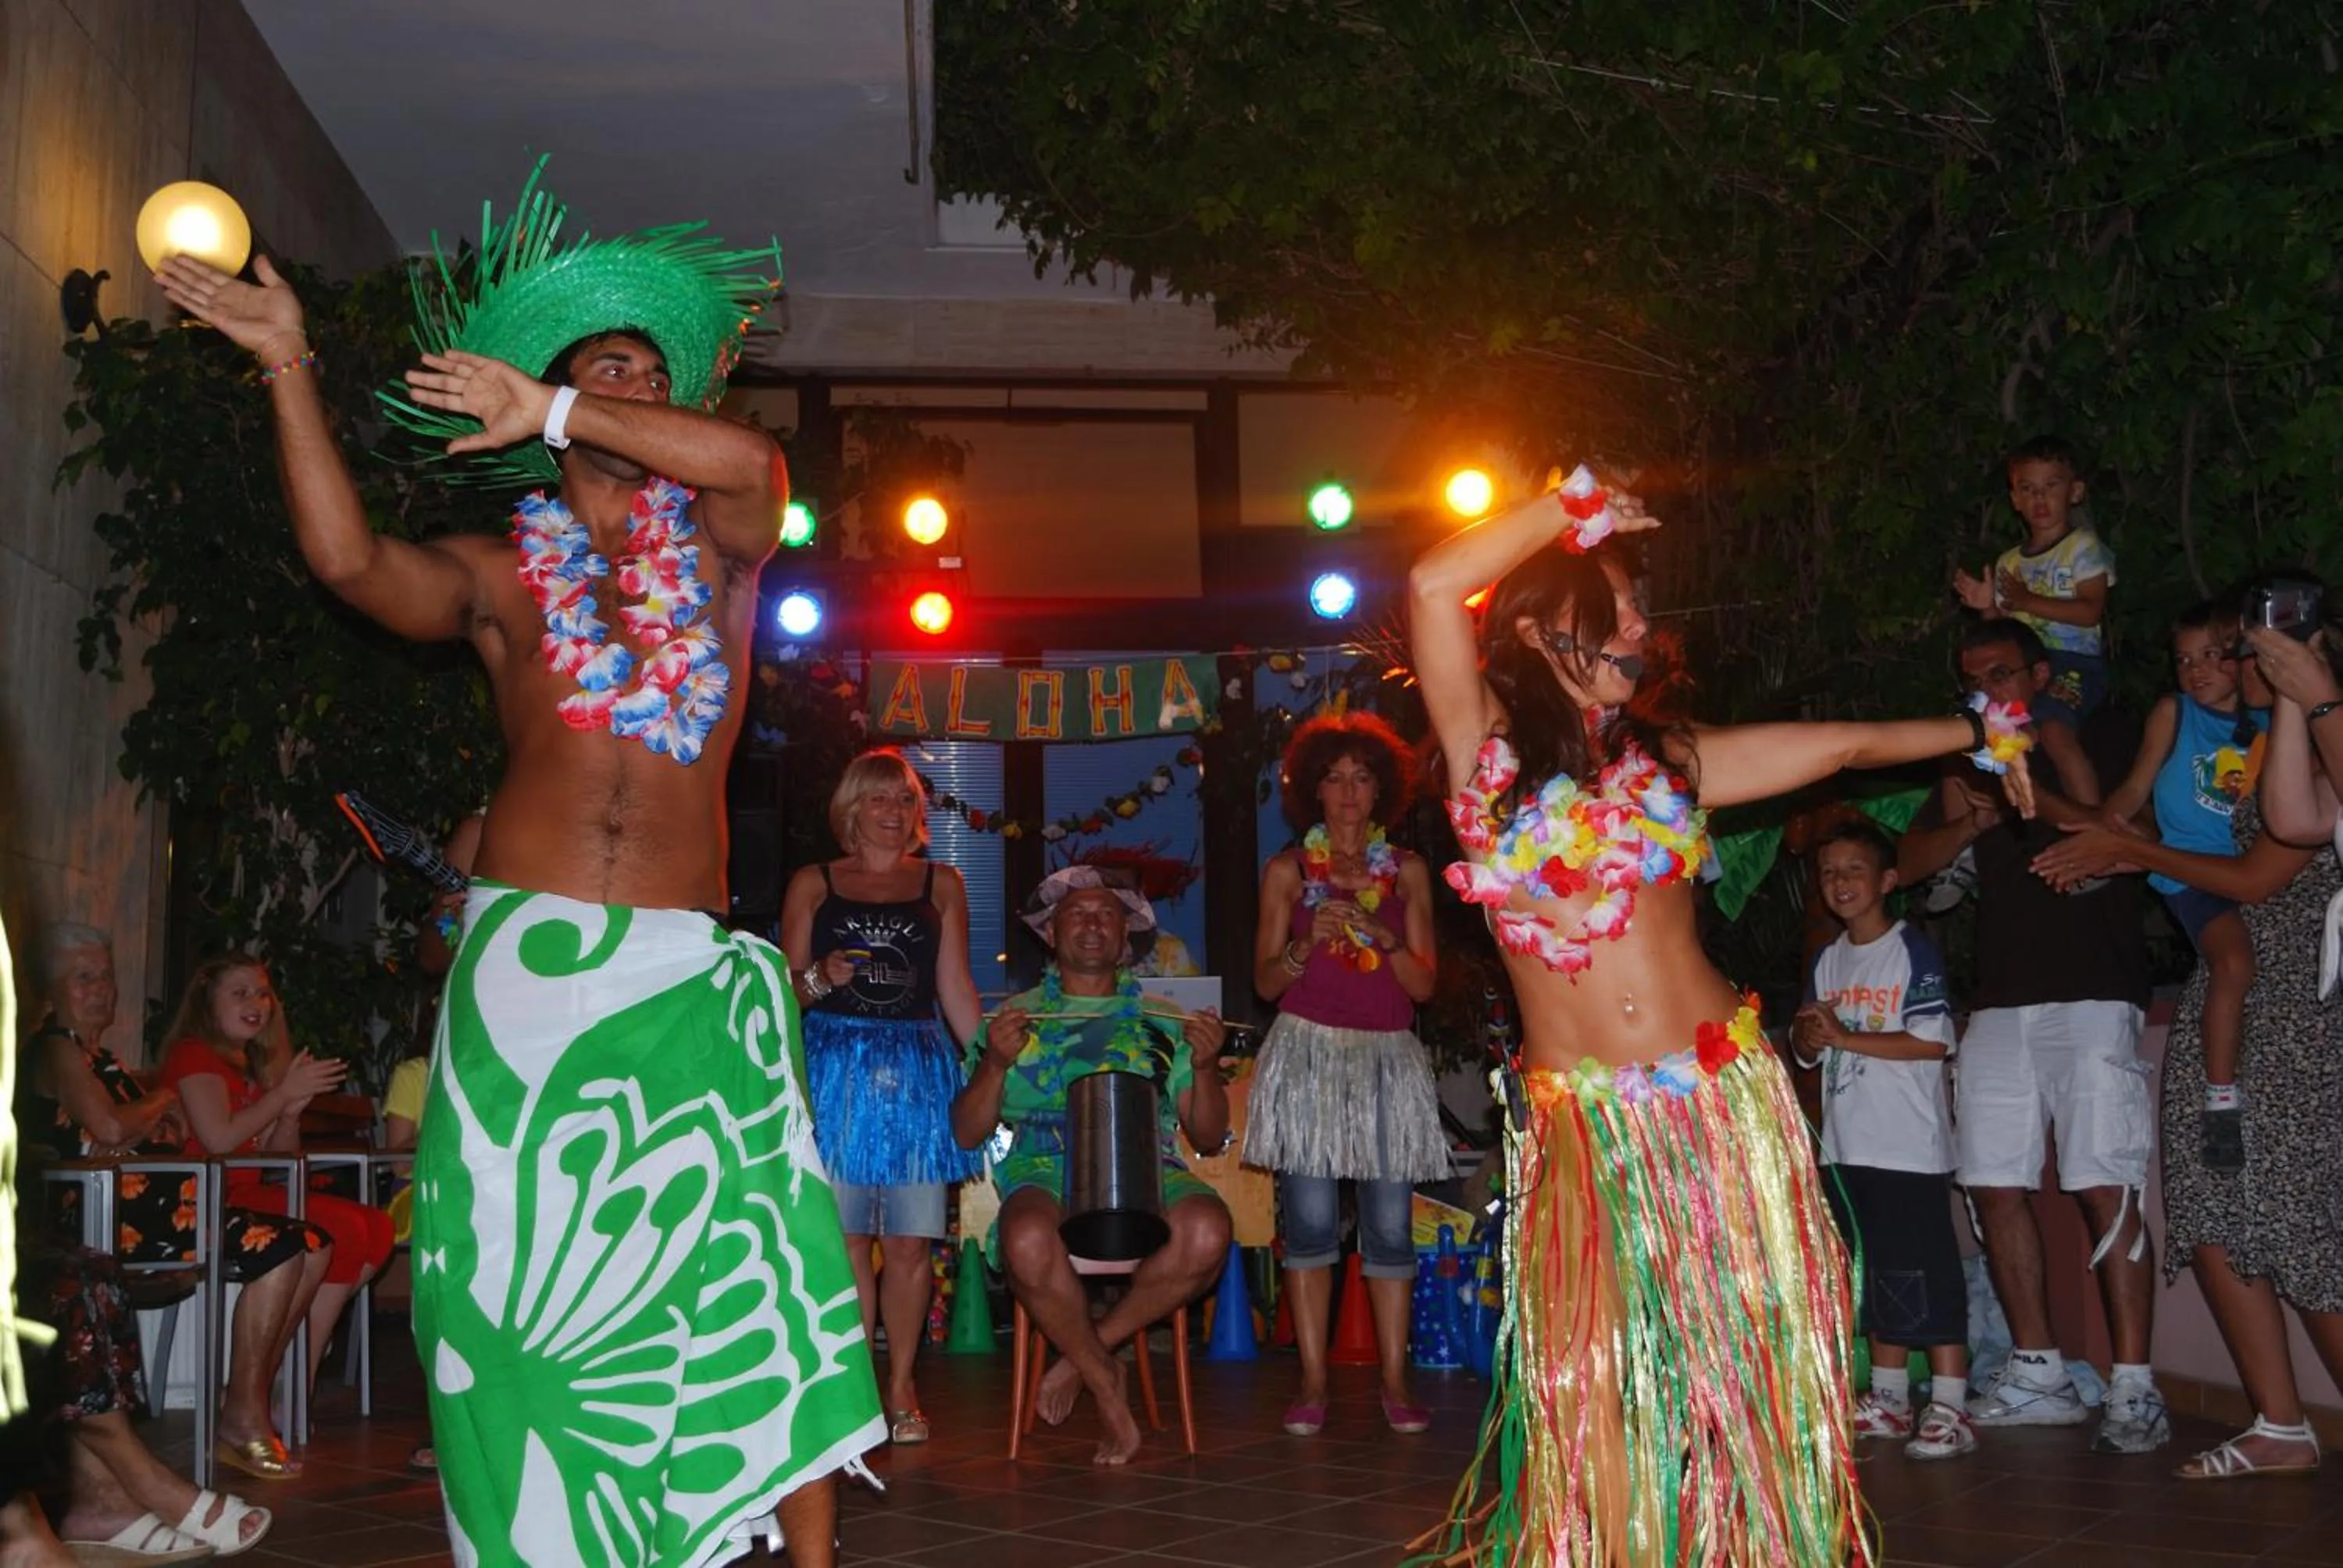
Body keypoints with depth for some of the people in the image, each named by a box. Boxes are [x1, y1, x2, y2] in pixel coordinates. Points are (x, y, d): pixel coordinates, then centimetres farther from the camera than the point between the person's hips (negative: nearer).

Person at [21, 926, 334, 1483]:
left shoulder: (94, 1053, 25)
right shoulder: (56, 1048, -5)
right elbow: (110, 1129, -20)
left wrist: (157, 1114, -1)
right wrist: (162, 1100, -1)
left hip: (149, 1204, 10)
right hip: (114, 1218, -10)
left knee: (312, 1246, -1)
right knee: (277, 1248, -23)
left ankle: (251, 1400, -3)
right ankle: (243, 1418, -18)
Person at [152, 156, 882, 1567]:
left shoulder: (715, 547, 14)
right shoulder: (502, 576, 13)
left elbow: (753, 464, -9)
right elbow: (352, 561, -6)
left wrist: (554, 407, -8)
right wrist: (293, 369, -9)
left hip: (687, 971, 0)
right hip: (523, 961, 1)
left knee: (760, 1260, -8)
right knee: (520, 1277, -2)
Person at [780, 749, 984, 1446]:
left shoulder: (942, 885, 14)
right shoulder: (813, 884, 10)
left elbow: (956, 989, 12)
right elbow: (787, 990, 8)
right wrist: (822, 977, -13)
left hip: (917, 1071, 1)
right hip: (836, 1069, -1)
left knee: (909, 1240, -1)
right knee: (844, 1237, -4)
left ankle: (901, 1387, 12)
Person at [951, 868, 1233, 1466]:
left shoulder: (1161, 1019, 18)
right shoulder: (1017, 1017, 16)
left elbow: (1211, 1139, 16)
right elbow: (967, 1134, 10)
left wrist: (1205, 1066, -2)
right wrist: (996, 1063, -7)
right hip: (1045, 1172, -1)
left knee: (1205, 1231, -33)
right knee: (1029, 1242, -37)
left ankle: (1083, 1356, -11)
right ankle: (1106, 1384, -11)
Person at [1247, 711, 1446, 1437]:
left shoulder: (1407, 872, 10)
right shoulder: (1287, 871, 7)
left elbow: (1424, 984, 5)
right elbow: (1266, 981, 5)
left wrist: (1385, 940, -13)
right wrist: (1308, 945, -14)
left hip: (1389, 1055, 1)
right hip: (1309, 1050, -1)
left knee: (1390, 1222, -2)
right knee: (1310, 1219, -6)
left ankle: (1395, 1382, 4)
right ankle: (1312, 1382, 1)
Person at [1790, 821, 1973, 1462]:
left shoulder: (1913, 951, -7)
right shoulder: (1826, 962, 13)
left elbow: (1934, 1041, -15)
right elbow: (1808, 1052, 16)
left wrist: (1846, 1036, -15)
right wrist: (1807, 1038, -8)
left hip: (1909, 1146, -7)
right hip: (1845, 1145, 7)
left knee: (1924, 1274, -6)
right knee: (1871, 1277, 13)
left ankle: (1949, 1408, -1)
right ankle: (1890, 1397, 23)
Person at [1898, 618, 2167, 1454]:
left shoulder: (2094, 740, 6)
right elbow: (1910, 862, 13)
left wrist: (2030, 789, -14)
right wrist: (1966, 823, -6)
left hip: (2092, 997, -6)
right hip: (2000, 1001, 6)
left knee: (2107, 1189, -12)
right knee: (1996, 1186, 3)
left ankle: (2133, 1390, -10)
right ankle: (2039, 1374, 12)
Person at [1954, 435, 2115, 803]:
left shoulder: (2083, 548, 2)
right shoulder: (2009, 562, 19)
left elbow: (2090, 611, -11)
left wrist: (2027, 600, -14)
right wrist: (1988, 607, 1)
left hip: (2072, 663, -7)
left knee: (2055, 732, -32)